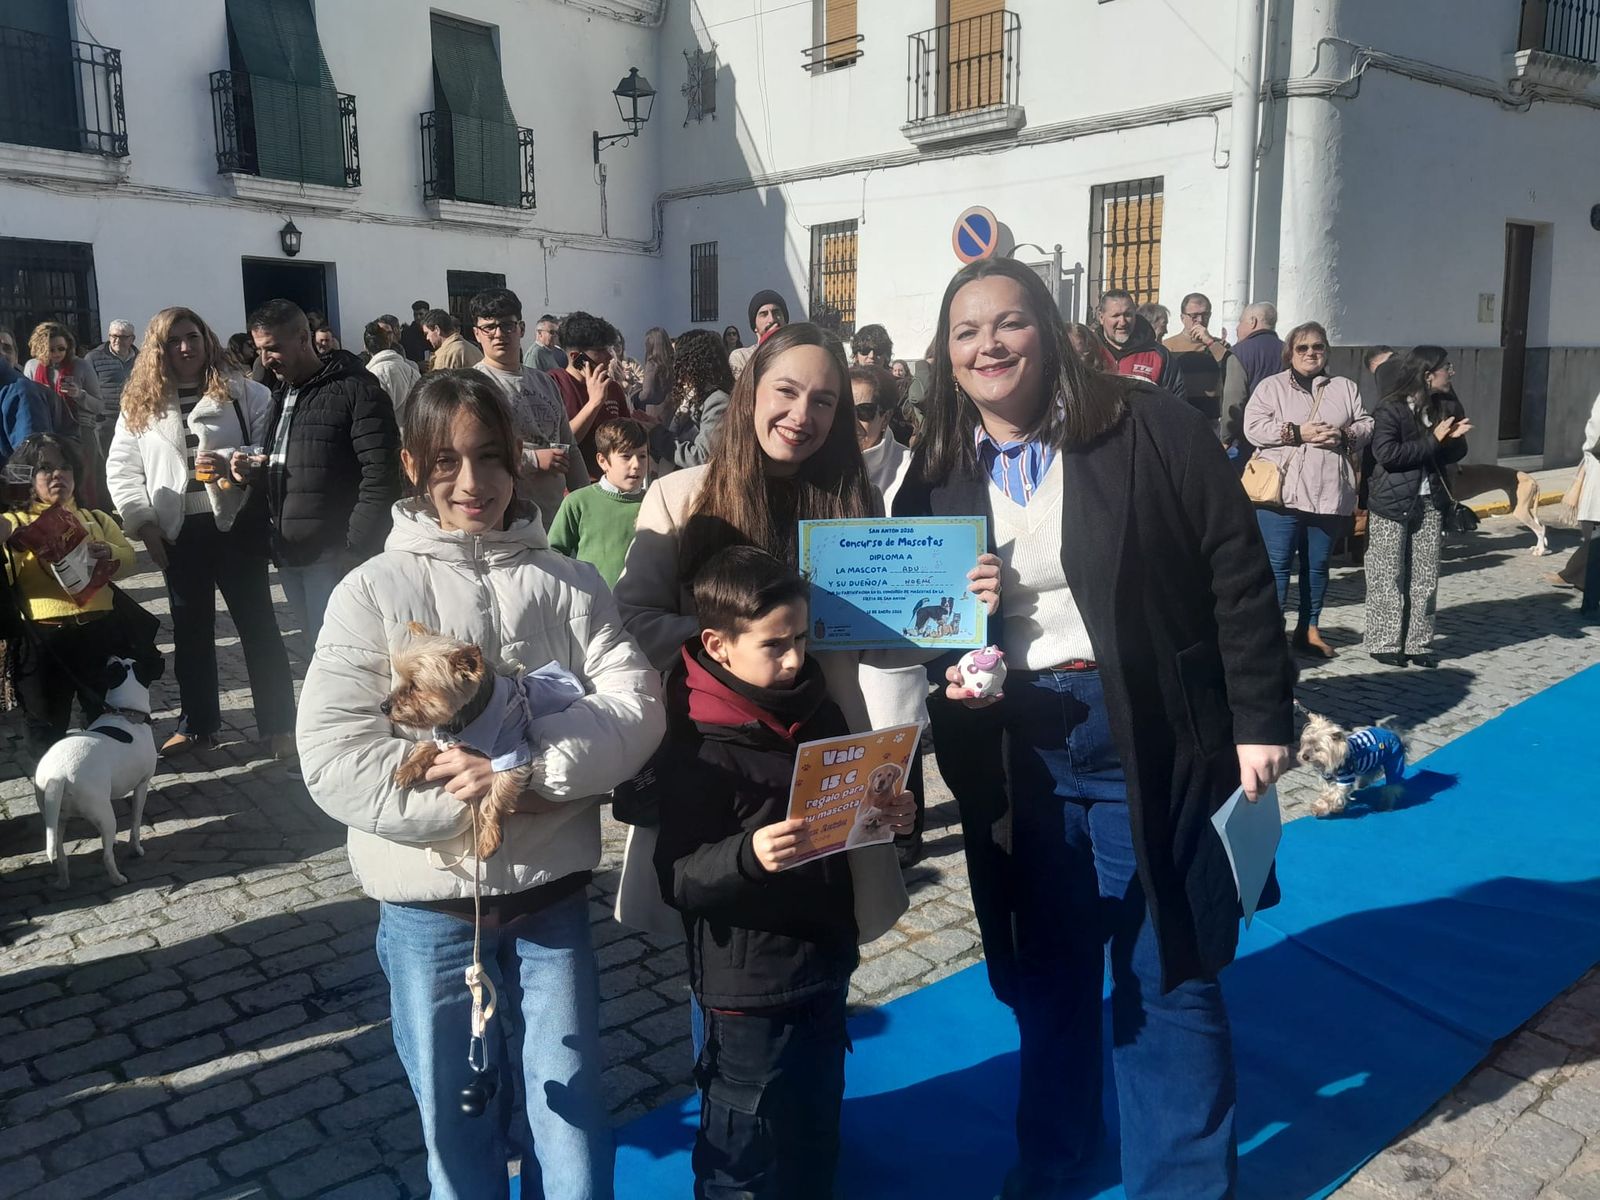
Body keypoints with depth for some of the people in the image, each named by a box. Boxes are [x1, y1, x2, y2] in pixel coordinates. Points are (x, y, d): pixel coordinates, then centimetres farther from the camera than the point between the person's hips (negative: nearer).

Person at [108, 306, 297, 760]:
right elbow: (121, 468, 6)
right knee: (190, 629, 14)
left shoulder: (243, 392, -1)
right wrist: (144, 522, -4)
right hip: (178, 530, 3)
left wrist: (233, 464, -22)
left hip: (236, 522, -3)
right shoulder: (140, 403, 6)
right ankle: (197, 723, 27)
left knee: (257, 622, 3)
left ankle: (278, 725, 10)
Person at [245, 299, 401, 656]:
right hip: (288, 551, 8)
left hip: (332, 554, -8)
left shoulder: (356, 390, -9)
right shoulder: (280, 395, 17)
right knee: (315, 650, 13)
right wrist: (253, 469, 6)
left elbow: (380, 475, -16)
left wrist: (357, 548, -19)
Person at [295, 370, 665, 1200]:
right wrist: (478, 797, -20)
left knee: (570, 1122, 11)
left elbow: (637, 708, -9)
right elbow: (333, 758, -13)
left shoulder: (567, 584, 0)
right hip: (429, 909, 0)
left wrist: (529, 768, -24)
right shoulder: (374, 589, -5)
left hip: (550, 897, 1)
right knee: (456, 1122, 17)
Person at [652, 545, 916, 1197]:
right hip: (748, 986, -6)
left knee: (817, 1131, 22)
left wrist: (886, 815, -3)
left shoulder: (818, 710, 2)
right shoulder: (698, 749, -20)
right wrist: (748, 856, -38)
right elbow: (678, 881, -21)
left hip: (824, 961, 7)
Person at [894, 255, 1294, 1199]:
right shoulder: (935, 477, 4)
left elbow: (1238, 574, -6)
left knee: (1168, 976, 9)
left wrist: (1261, 717, -9)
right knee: (1046, 972, 17)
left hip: (1153, 740, -3)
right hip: (1016, 754, 3)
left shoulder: (1151, 428, -6)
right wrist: (946, 671, -9)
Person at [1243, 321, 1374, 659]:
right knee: (1277, 564, -5)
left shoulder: (1345, 388, 16)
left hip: (1329, 494, 4)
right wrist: (1297, 432, -16)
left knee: (1318, 565, 11)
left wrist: (1343, 435, -8)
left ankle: (1309, 629, 22)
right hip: (1281, 492, -4)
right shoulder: (1272, 386, 4)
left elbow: (1366, 426, 13)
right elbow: (1253, 427, -8)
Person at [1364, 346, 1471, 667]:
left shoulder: (1448, 405, 4)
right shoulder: (1391, 409, -13)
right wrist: (1433, 440, -20)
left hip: (1430, 502, 6)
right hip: (1392, 502, -6)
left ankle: (1417, 642, 17)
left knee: (1425, 577, 8)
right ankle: (1384, 643, 11)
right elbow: (1386, 453, -22)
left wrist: (1453, 438, -14)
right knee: (1388, 577, 2)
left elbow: (1456, 453, 9)